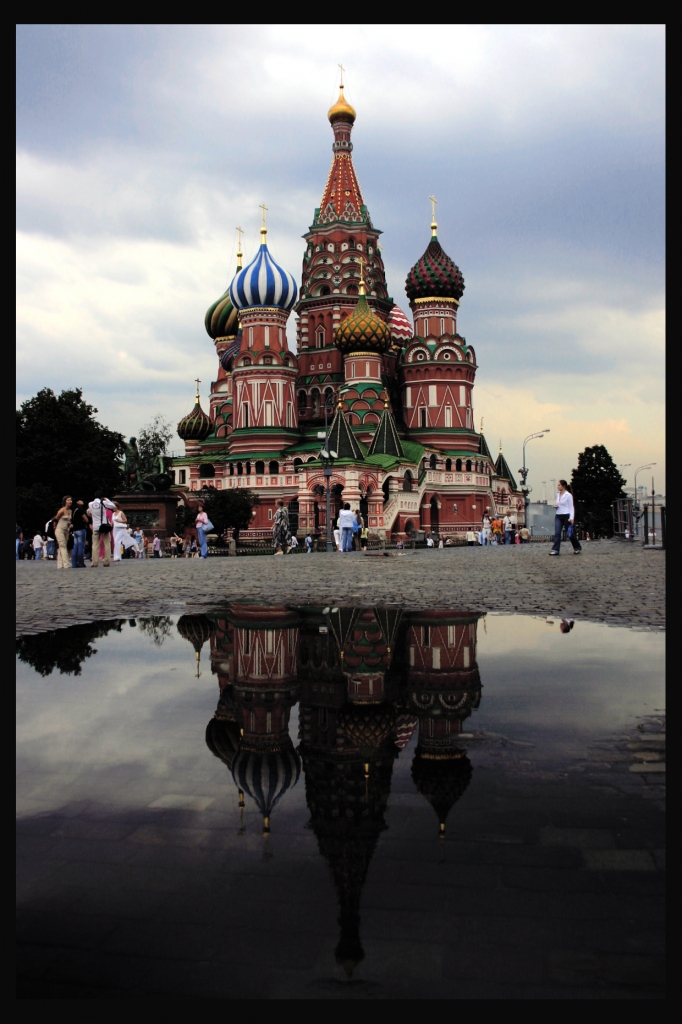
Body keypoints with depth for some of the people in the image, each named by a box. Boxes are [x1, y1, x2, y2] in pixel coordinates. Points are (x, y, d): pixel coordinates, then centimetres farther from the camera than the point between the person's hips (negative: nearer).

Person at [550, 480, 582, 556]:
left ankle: (577, 548, 25)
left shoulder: (568, 495, -8)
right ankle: (555, 550, -10)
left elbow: (571, 507, -8)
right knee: (557, 533, -8)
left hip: (566, 516, -5)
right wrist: (555, 506, 1)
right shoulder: (558, 494, 11)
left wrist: (571, 517, -18)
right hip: (558, 516, 5)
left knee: (570, 534, 6)